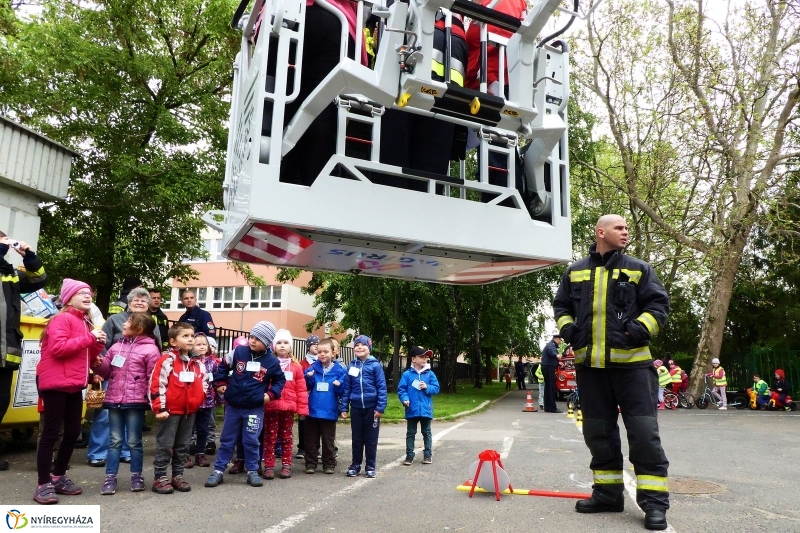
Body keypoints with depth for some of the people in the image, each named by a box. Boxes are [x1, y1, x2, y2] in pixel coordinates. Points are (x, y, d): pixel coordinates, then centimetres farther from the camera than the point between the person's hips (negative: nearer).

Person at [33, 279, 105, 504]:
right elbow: (57, 347, -23)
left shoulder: (85, 323, 16)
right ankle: (43, 484, 4)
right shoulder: (62, 319, -9)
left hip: (74, 385, 9)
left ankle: (59, 477, 25)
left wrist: (97, 345, 1)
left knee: (73, 431, 11)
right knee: (51, 433, -3)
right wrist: (89, 338, -20)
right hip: (56, 383, -8)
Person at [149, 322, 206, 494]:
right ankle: (159, 477, 12)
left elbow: (203, 383, 18)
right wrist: (160, 408, -16)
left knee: (183, 445, 14)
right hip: (171, 410, -6)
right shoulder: (167, 360, -13)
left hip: (190, 411, 6)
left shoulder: (197, 364, 7)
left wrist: (199, 400, 7)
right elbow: (156, 384, -15)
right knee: (165, 445, 2)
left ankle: (178, 475, 24)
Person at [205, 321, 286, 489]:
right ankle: (218, 470, 21)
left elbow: (280, 380, 10)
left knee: (251, 441, 5)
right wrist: (220, 383, 5)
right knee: (227, 440, 11)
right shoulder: (238, 352, -4)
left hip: (255, 408, -1)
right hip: (233, 406, 1)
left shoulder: (272, 361, -5)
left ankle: (252, 471, 20)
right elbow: (223, 366, 12)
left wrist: (271, 394, -3)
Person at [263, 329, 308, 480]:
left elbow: (301, 389, 3)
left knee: (286, 437, 12)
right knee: (270, 437, 5)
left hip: (288, 407, 2)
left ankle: (286, 465, 22)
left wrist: (302, 409, -1)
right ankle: (268, 466, 14)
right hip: (271, 407, -2)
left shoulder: (296, 366, 4)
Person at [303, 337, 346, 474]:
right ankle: (310, 464, 23)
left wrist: (339, 385, -21)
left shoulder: (339, 370, -4)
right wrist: (309, 378, -13)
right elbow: (306, 387, 5)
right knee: (311, 440, 12)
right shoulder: (313, 368, 1)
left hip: (329, 411, -2)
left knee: (328, 441, 10)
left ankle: (329, 464, 22)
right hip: (312, 410, 2)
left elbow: (342, 392, -1)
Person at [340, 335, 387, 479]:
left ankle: (371, 468, 20)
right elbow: (347, 388, 6)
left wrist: (380, 407, -13)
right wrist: (343, 407, 2)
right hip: (356, 408, 3)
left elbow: (382, 387, -8)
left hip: (371, 407, -3)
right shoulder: (351, 366, 4)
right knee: (357, 439, 13)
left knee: (371, 439, 8)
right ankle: (355, 465, 26)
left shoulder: (375, 365, -7)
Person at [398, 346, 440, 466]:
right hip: (412, 410, -1)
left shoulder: (430, 374, 0)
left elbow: (436, 388, 1)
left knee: (426, 432, 13)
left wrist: (427, 387, -16)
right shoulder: (407, 374, -5)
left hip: (425, 409, 1)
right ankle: (409, 456, 18)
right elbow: (401, 389, -5)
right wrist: (405, 399, -20)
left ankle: (428, 455, 23)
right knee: (410, 433, 10)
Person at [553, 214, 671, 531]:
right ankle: (608, 493, 22)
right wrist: (567, 328, 1)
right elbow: (561, 305, 19)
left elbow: (659, 304, 3)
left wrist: (641, 329, -12)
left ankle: (654, 501, 5)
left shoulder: (638, 269, 7)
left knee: (643, 431, -6)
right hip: (590, 364, 3)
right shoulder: (575, 271, 12)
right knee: (598, 432, 9)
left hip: (632, 362, -3)